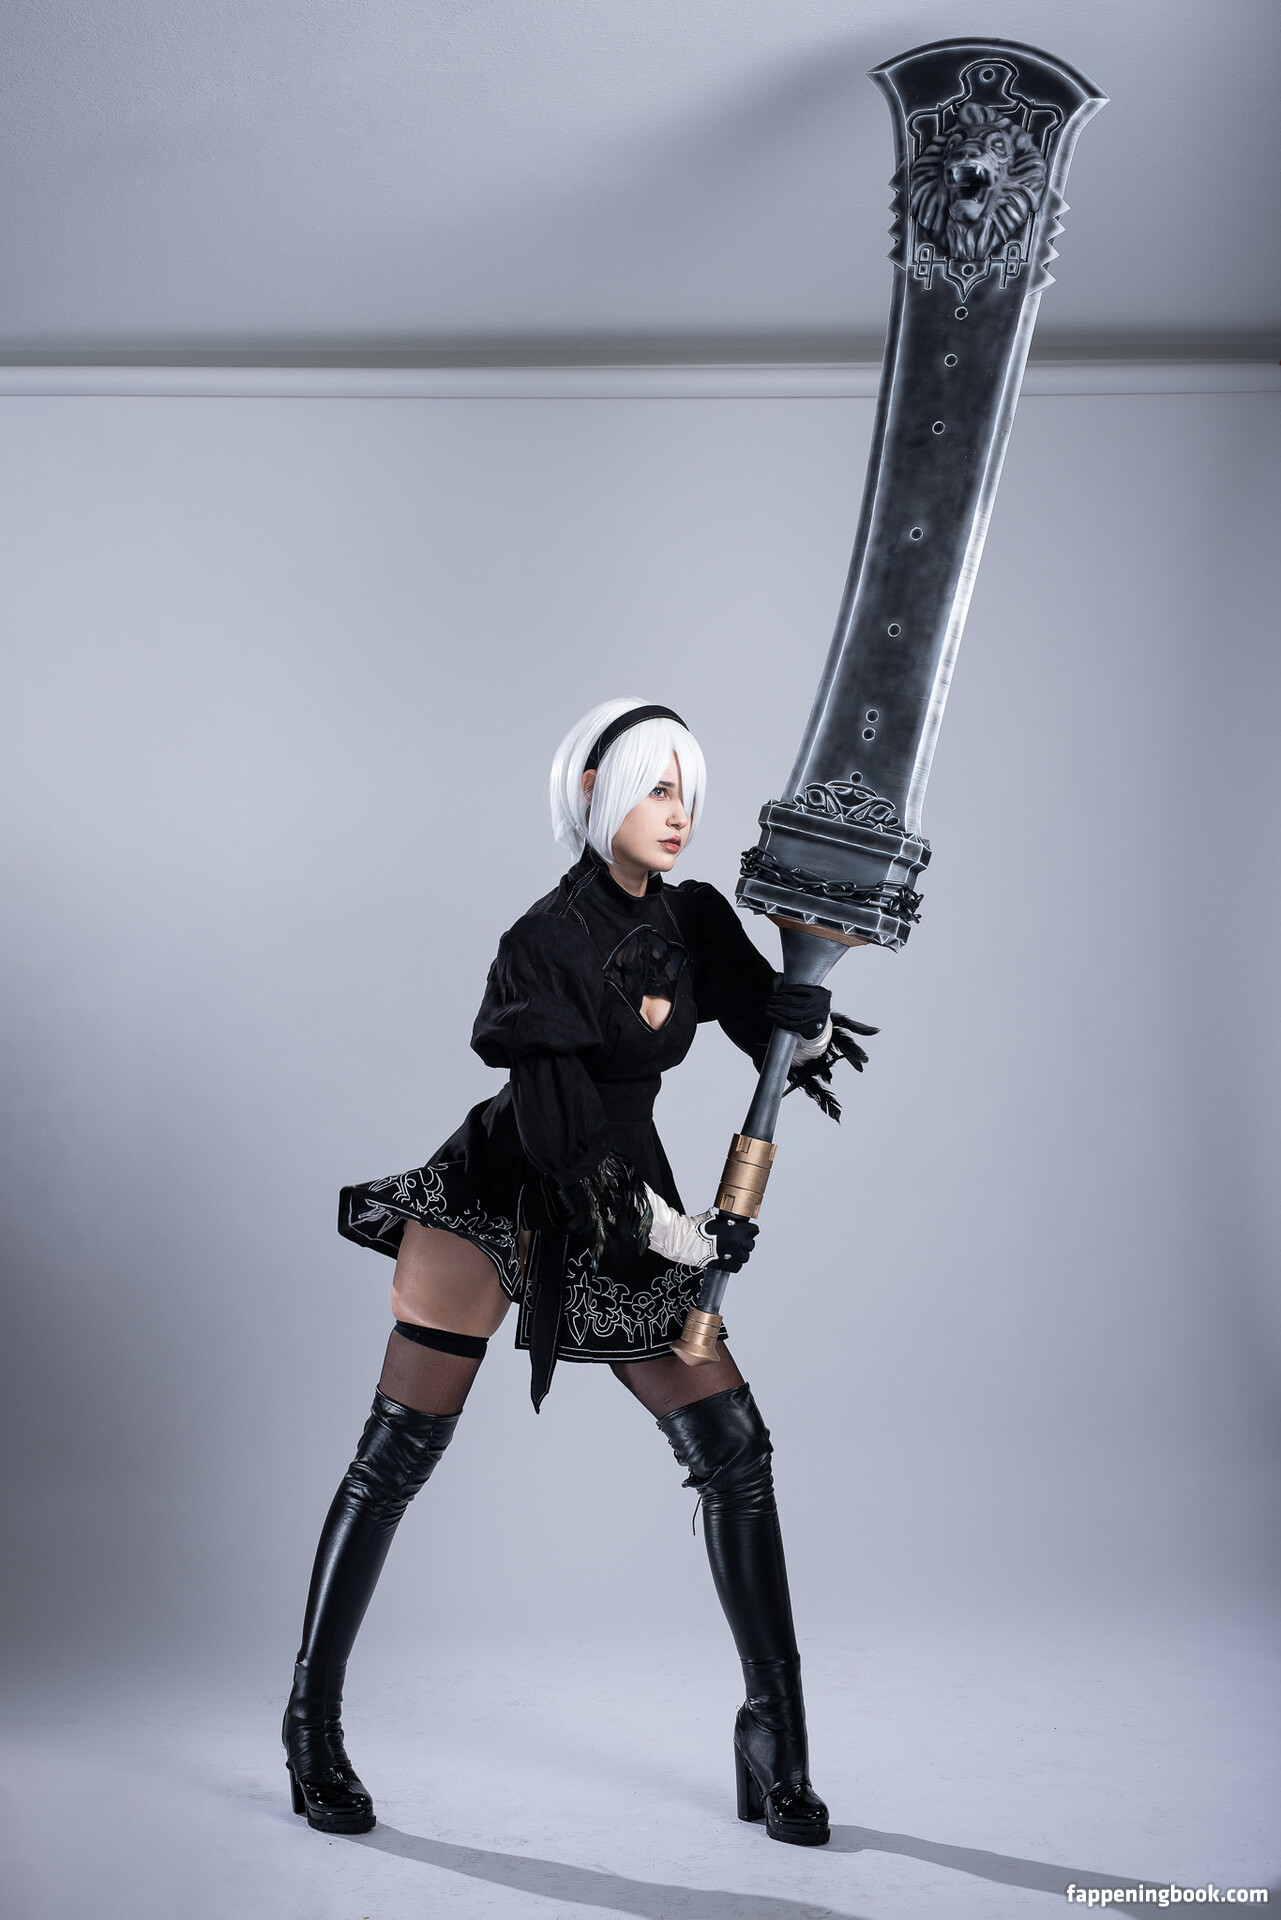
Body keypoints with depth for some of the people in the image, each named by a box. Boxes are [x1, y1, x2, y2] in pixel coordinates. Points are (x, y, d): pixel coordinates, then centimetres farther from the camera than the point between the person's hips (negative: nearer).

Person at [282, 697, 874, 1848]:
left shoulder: (700, 921, 0)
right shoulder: (543, 944, -16)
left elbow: (779, 1020, 10)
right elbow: (562, 1140, -18)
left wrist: (808, 1020, -14)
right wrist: (688, 1237, -13)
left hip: (626, 1214, 5)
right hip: (496, 1197, -5)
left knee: (737, 1451, -5)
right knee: (399, 1452, -4)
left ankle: (777, 1734, 6)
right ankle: (313, 1719, 14)